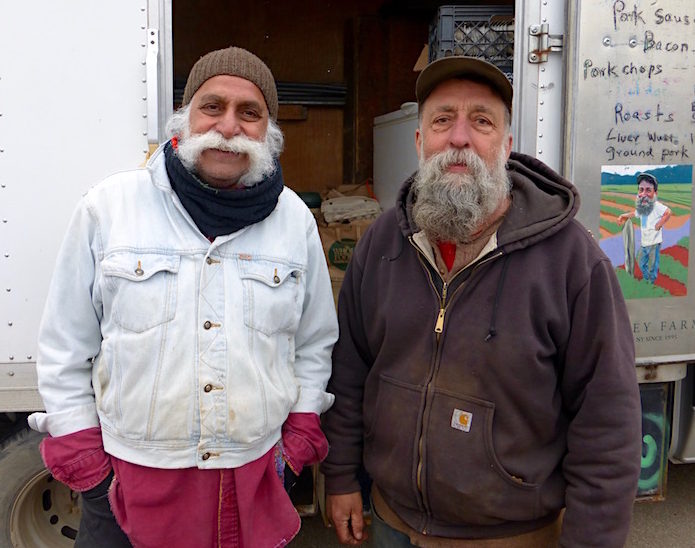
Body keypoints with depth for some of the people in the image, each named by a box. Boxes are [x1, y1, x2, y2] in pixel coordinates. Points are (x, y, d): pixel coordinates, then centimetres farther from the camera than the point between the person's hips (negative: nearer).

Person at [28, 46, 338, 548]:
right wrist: (76, 446, 0)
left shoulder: (296, 219, 1)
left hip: (259, 471, 2)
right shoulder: (109, 206, -5)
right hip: (128, 475, -1)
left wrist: (303, 426, 5)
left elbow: (314, 343, 10)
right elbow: (67, 345, 1)